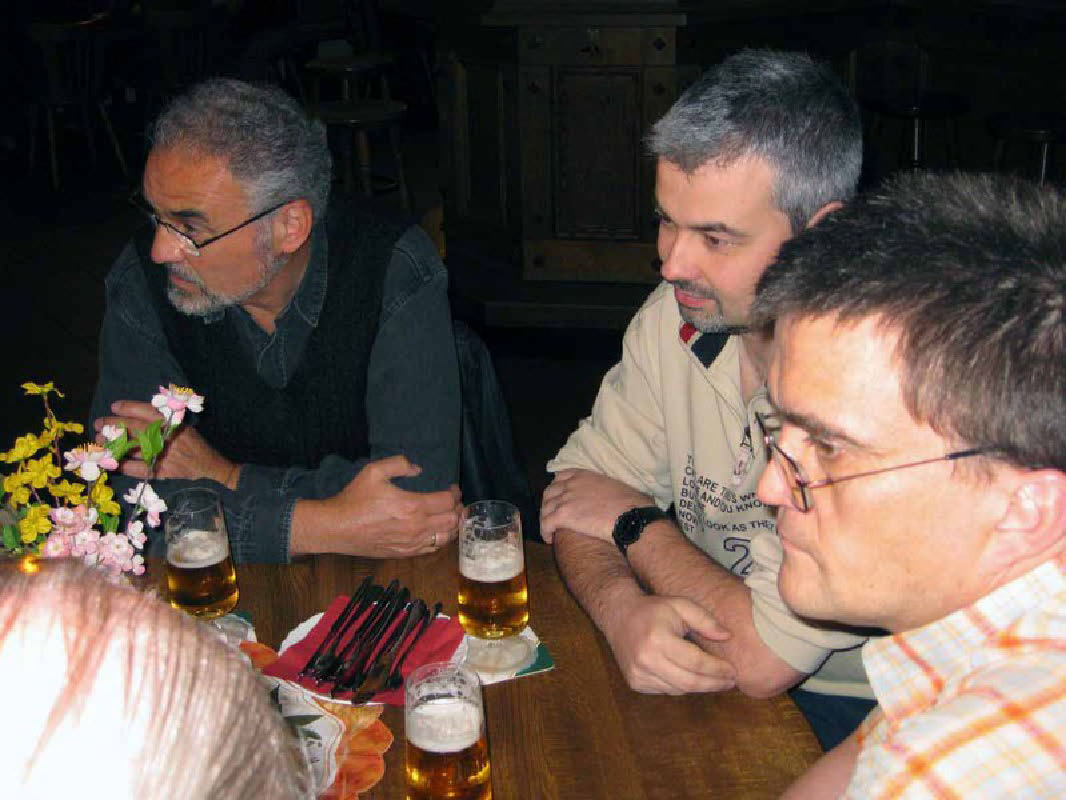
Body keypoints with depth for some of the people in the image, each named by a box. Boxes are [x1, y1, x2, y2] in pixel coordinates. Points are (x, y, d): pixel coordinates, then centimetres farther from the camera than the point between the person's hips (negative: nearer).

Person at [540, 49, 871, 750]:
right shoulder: (676, 316, -5)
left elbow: (761, 659, -26)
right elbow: (579, 492, 1)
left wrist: (635, 522, -11)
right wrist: (623, 605, -21)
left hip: (845, 709, -6)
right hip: (694, 667, 6)